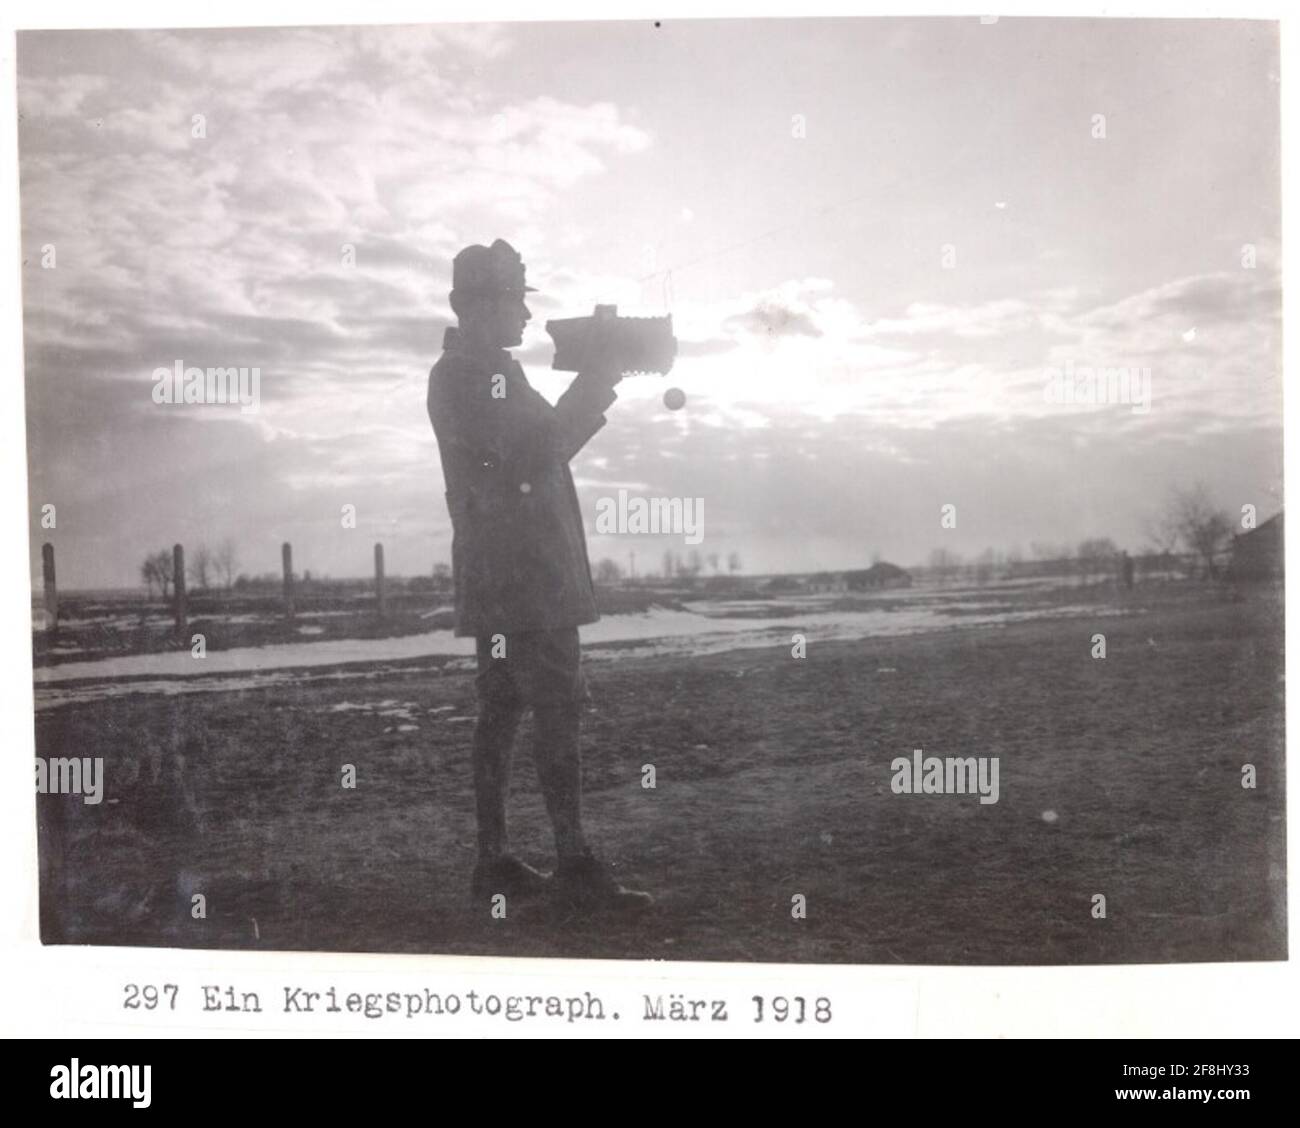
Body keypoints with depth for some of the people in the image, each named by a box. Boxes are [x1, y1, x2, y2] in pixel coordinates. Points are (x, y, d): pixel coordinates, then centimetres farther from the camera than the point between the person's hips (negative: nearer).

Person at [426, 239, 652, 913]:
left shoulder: (492, 370, 21)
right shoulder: (462, 374, -10)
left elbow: (547, 446, 23)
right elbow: (527, 452, -20)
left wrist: (598, 386, 11)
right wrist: (594, 384, -15)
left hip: (507, 582, 10)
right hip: (515, 579, -10)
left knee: (503, 712, 9)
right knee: (557, 712, -11)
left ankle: (493, 861, 14)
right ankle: (575, 868, -9)